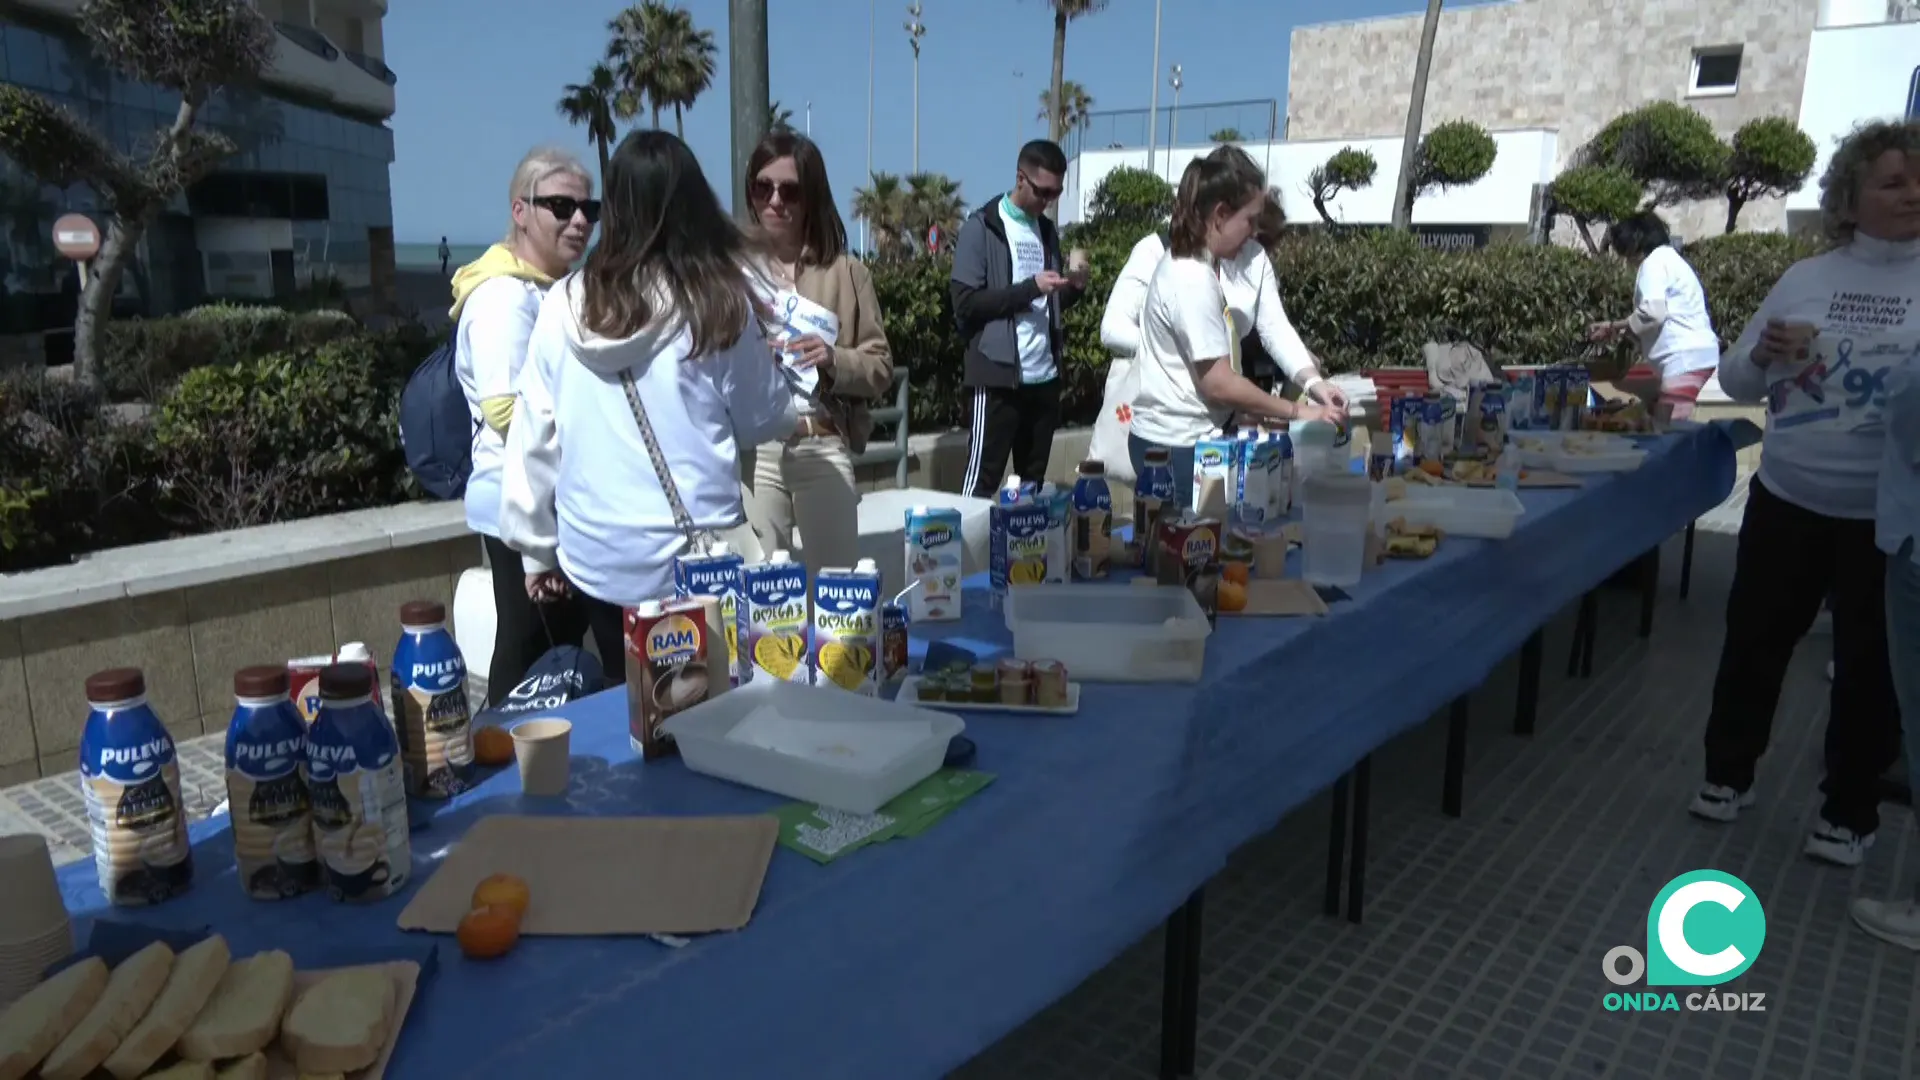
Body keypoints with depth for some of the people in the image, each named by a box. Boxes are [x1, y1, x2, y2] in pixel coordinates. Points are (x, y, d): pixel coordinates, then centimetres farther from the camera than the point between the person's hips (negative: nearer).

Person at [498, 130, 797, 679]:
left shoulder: (565, 303, -3)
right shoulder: (716, 298, -9)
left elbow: (535, 436, 2)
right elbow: (762, 417, 2)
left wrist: (537, 547, 14)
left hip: (597, 556, 3)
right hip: (697, 553, -2)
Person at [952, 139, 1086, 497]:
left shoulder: (1047, 231, 15)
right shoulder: (981, 227, -5)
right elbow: (966, 303, -13)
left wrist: (1074, 288, -1)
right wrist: (1030, 287, -19)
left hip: (1045, 376, 6)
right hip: (998, 377, -6)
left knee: (1034, 483, 11)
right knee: (982, 481, 0)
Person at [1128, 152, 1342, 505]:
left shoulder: (1194, 268, 10)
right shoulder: (1193, 279, -18)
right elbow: (1218, 382, -19)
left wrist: (1254, 412, 11)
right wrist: (1296, 412, -10)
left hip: (1185, 439, 9)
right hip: (1177, 446, -9)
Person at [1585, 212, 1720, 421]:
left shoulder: (1654, 261, -4)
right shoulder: (1668, 258, 26)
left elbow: (1653, 312, -18)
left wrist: (1617, 326, -1)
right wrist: (1614, 329, 17)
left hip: (1685, 357, -10)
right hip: (1695, 353, 10)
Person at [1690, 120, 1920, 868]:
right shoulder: (1804, 279, 3)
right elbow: (1735, 383, 6)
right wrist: (1762, 354, -15)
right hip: (1787, 501, 2)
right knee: (1754, 643, 12)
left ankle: (1850, 811, 26)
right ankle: (1728, 773, 31)